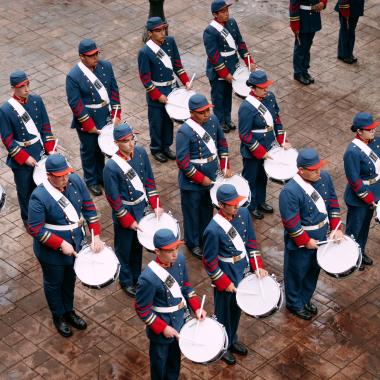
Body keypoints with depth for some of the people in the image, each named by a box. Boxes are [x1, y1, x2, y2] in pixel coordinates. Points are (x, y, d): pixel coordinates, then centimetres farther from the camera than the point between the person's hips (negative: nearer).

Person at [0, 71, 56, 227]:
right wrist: (25, 158, -17)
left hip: (40, 153, 4)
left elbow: (46, 126, 4)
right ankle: (28, 219, 35)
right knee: (25, 189, 14)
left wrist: (50, 148, -2)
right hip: (21, 159, -4)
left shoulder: (36, 100, -5)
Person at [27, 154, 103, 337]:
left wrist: (96, 235, -10)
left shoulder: (75, 181, -14)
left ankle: (69, 311, 49)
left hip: (75, 243, 5)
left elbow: (88, 207, -4)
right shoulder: (39, 197, -29)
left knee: (70, 278, 26)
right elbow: (35, 229, -25)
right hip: (51, 250, -5)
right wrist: (61, 244, -27)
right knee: (54, 283, 19)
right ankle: (58, 316, 42)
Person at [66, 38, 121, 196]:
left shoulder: (105, 66, -7)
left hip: (106, 116, 5)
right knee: (89, 151, 15)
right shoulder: (73, 76, -22)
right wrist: (89, 125, -18)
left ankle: (101, 176, 44)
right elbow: (75, 103, -19)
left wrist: (116, 115, -5)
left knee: (102, 147, 22)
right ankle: (91, 181, 35)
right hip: (87, 120, -4)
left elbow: (114, 90, 0)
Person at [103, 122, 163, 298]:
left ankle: (137, 277, 44)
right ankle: (126, 282, 36)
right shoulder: (112, 167, -27)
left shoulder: (140, 152, -10)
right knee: (124, 249, 15)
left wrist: (155, 205, 0)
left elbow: (149, 179, 3)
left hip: (142, 208, 5)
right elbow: (113, 198, -19)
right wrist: (128, 221, -15)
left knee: (138, 246, 23)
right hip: (125, 212, -5)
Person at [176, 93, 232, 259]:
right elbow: (182, 162, -23)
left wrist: (225, 167, 3)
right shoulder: (184, 132, -26)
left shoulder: (213, 120, -7)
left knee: (207, 209, 23)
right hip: (192, 182, -6)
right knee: (192, 213, 13)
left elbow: (222, 143, 7)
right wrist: (201, 179, -18)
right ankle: (193, 243, 33)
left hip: (212, 176, 6)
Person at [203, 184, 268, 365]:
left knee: (237, 308, 26)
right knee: (224, 312, 16)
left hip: (243, 271, 6)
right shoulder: (213, 230, -31)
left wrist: (257, 266, -1)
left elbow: (251, 241, 3)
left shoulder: (243, 213, -12)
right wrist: (225, 283, -15)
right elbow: (209, 262, -20)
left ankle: (232, 340, 49)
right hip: (226, 275, -6)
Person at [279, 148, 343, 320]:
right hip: (301, 241, -6)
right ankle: (294, 304, 41)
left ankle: (305, 299, 49)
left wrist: (336, 228, -1)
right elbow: (291, 222, -25)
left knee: (314, 269, 25)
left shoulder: (324, 177, -11)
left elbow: (332, 202, 3)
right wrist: (306, 241, -18)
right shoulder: (289, 192, -31)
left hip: (322, 235, 7)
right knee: (297, 273, 17)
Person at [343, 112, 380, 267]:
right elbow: (354, 181, -25)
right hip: (358, 199, -7)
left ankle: (360, 252, 47)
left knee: (365, 225, 26)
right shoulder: (352, 152, -30)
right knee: (354, 229, 15)